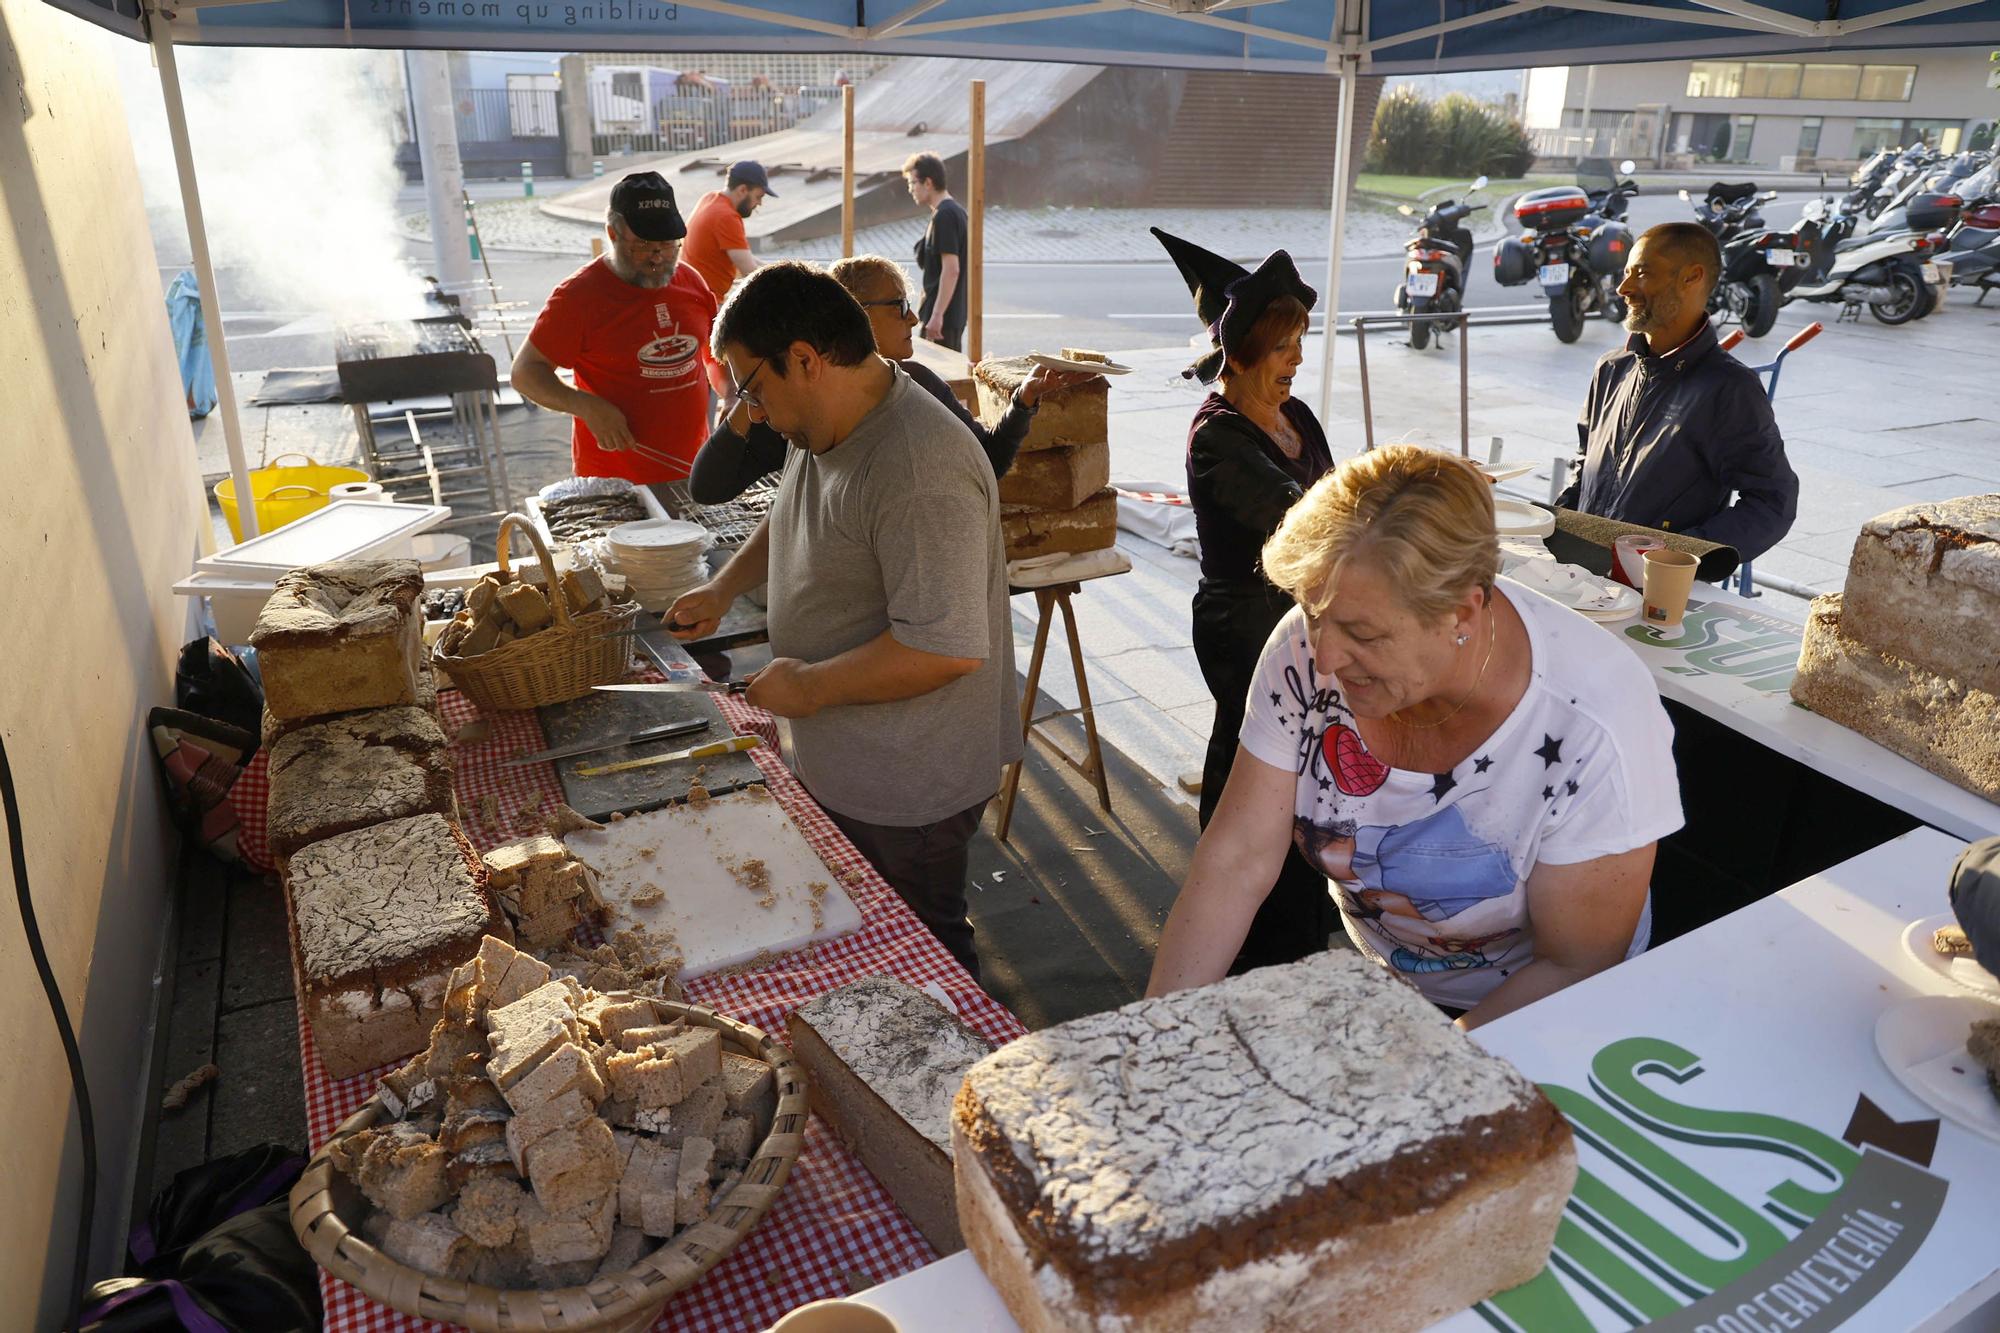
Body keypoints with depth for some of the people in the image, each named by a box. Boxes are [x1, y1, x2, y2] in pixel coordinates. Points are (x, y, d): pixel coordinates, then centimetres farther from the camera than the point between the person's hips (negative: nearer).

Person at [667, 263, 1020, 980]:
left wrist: (806, 686, -23)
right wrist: (724, 589, 10)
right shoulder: (824, 427, 3)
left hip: (905, 789, -10)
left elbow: (946, 647, -34)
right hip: (837, 764, 10)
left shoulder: (920, 471, -30)